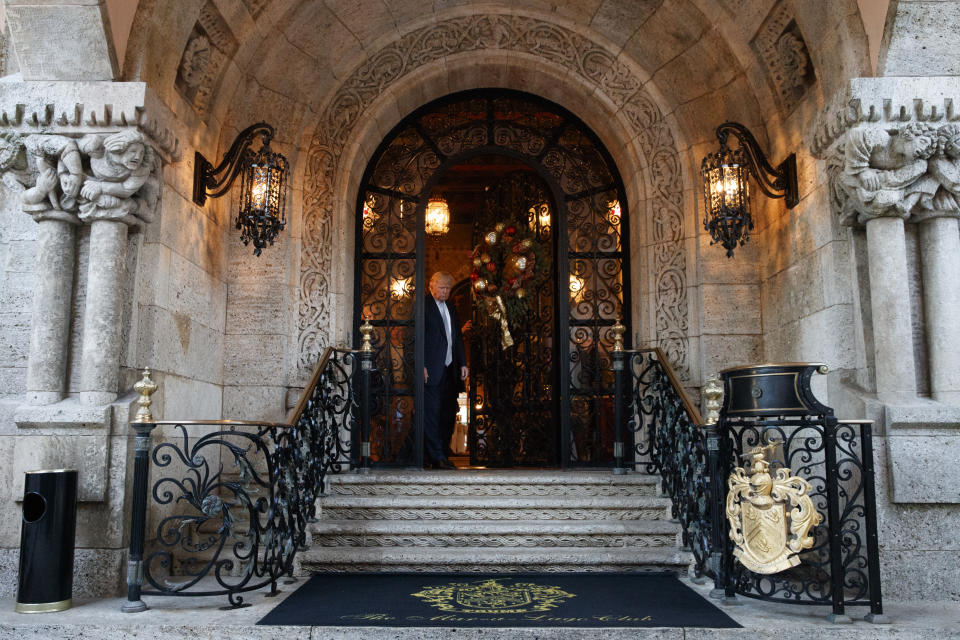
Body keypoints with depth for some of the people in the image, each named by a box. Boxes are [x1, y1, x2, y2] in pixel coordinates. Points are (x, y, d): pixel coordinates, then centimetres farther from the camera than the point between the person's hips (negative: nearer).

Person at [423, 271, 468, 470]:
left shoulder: (451, 309, 20)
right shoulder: (424, 305, -3)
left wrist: (463, 363, 15)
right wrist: (422, 366, -15)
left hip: (449, 370, 7)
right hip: (432, 370, -7)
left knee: (445, 414, 6)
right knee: (432, 414, -7)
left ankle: (441, 455, 12)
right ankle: (437, 458, -5)